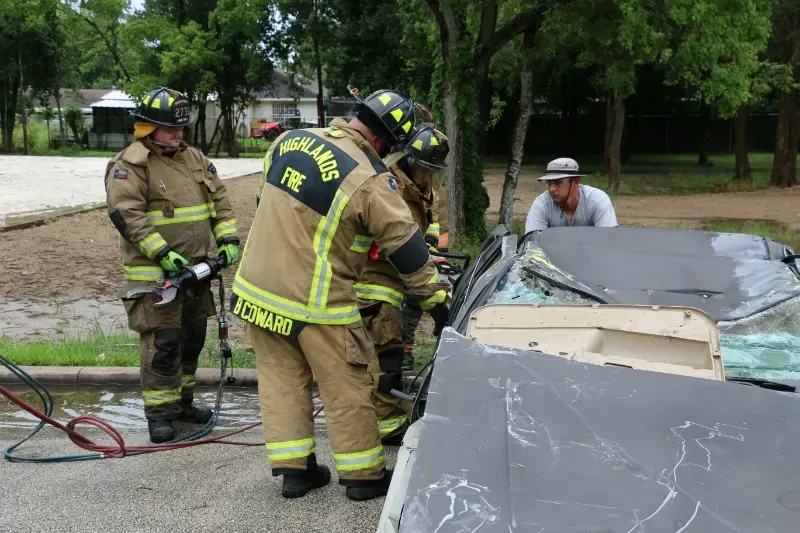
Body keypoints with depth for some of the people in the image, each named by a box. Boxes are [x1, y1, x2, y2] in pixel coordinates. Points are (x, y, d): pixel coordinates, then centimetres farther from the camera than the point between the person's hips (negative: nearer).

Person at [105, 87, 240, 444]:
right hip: (155, 273, -7)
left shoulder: (195, 159, 12)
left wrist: (228, 240, 0)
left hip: (195, 270, 8)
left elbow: (220, 200, 14)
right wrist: (163, 254, -24)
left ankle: (183, 401, 31)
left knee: (192, 338, 16)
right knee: (163, 343, -8)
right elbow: (126, 214, -20)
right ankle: (159, 413, 5)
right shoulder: (130, 164, -11)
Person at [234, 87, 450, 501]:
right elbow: (406, 248, -12)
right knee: (347, 389, 8)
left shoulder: (290, 140, 1)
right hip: (314, 303, -6)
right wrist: (438, 298, -2)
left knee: (281, 379, 16)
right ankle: (364, 475, 20)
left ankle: (293, 468, 21)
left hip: (255, 288, 7)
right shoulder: (370, 180, -18)